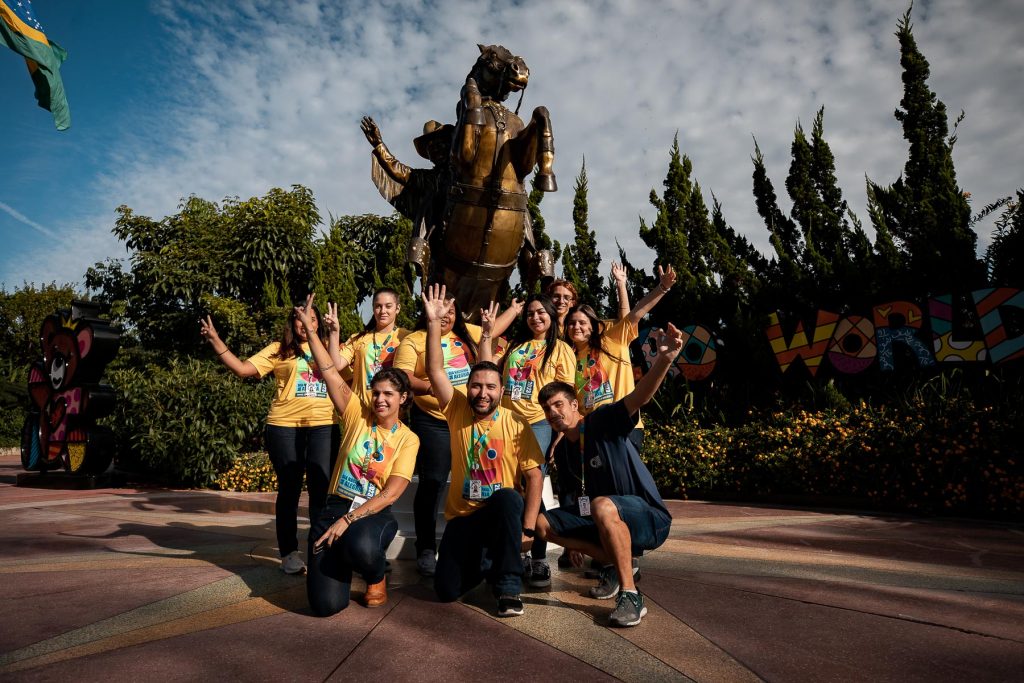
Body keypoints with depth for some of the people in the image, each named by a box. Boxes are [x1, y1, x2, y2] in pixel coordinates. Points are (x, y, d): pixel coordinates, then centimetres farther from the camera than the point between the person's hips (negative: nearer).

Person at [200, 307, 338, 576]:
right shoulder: (279, 349, 8)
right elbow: (242, 368, 0)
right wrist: (215, 340, -7)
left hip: (323, 427, 1)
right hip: (284, 427, -1)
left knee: (322, 489, 0)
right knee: (289, 489, 7)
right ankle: (289, 552, 19)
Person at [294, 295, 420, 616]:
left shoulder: (408, 439, -3)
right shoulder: (356, 416, 0)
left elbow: (392, 492, -12)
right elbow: (331, 374, -8)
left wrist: (349, 519, -21)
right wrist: (309, 328, -14)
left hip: (375, 513, -1)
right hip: (336, 505, 1)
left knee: (360, 546, -38)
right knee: (326, 604, -13)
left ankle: (376, 577, 1)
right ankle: (339, 563, 24)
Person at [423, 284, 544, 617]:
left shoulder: (516, 425, -9)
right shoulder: (457, 411, -4)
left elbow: (534, 477, -11)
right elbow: (435, 370, -13)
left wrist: (526, 529, -18)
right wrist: (433, 321, -21)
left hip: (503, 511, -2)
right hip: (462, 515, 2)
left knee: (507, 497, -36)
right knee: (446, 590, -11)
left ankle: (508, 586, -18)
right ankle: (482, 562, 24)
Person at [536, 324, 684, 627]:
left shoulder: (602, 422, -14)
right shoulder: (562, 452, 7)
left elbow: (640, 396, -32)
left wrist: (664, 360, -51)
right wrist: (574, 539, 16)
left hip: (650, 517, -8)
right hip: (603, 521, 8)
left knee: (602, 505, -40)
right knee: (542, 523, -2)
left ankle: (631, 595, -24)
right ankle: (614, 565, 9)